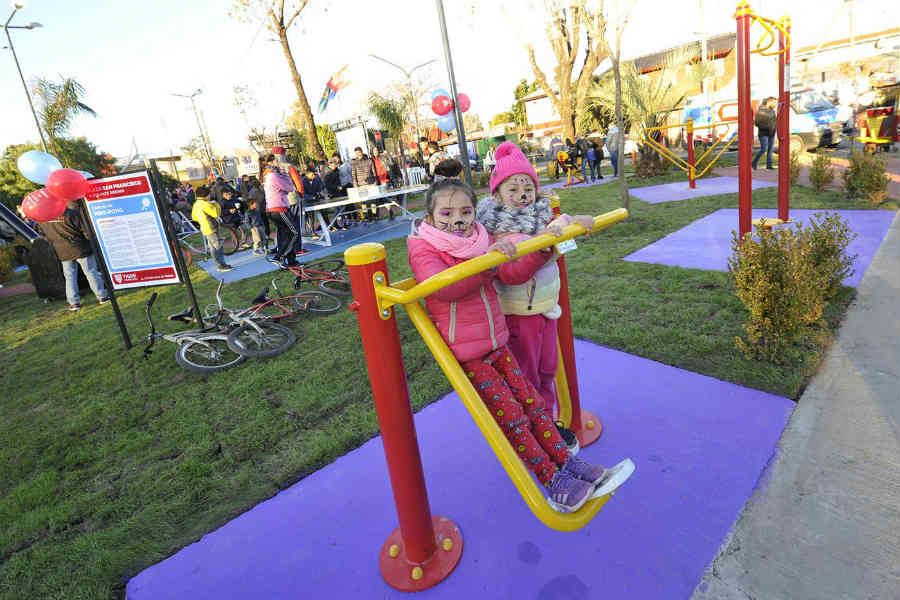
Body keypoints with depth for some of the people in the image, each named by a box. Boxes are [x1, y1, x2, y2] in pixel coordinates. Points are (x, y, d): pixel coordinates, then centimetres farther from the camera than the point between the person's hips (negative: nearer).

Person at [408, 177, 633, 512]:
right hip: (463, 356, -6)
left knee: (532, 402, 7)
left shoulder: (481, 240, 6)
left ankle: (569, 464, 19)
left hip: (496, 344, 6)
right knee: (511, 415, -4)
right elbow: (444, 288, -32)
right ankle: (554, 483, 9)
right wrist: (487, 259, -42)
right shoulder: (422, 249, -13)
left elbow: (513, 274, 1)